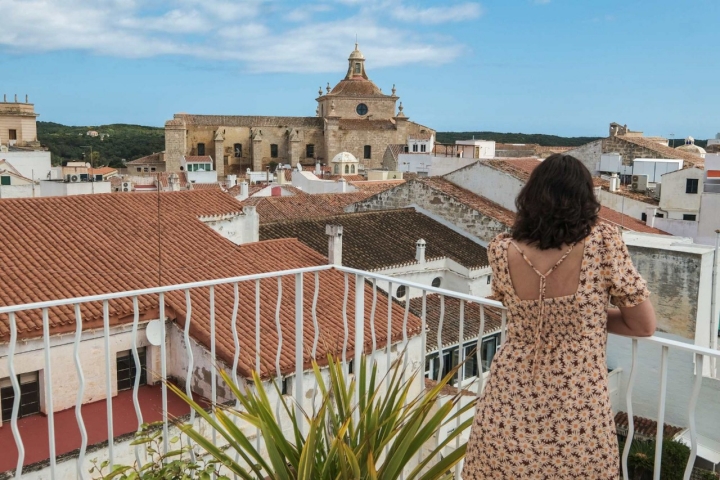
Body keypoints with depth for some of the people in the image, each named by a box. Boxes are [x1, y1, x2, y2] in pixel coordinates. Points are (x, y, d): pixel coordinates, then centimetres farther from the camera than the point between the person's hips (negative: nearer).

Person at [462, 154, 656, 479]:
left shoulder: (502, 251, -9)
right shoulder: (602, 241, -15)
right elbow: (644, 325, -4)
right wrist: (590, 317, 5)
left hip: (506, 416, 1)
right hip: (578, 422, -1)